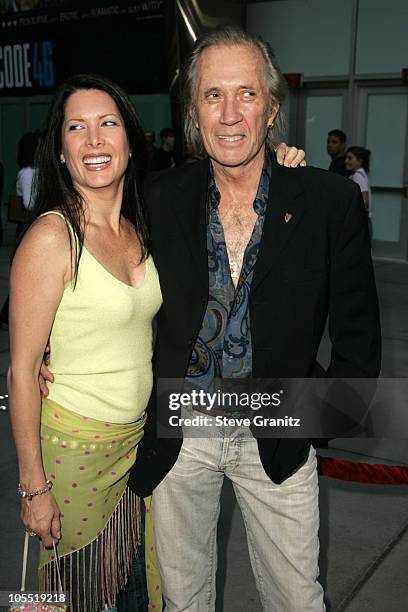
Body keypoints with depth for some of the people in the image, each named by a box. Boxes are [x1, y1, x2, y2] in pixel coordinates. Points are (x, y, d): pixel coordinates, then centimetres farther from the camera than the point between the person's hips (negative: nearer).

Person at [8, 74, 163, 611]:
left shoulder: (139, 229, 2)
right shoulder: (52, 236, -19)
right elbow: (22, 369, -16)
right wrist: (33, 486, -14)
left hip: (140, 438, 6)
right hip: (75, 444, -6)